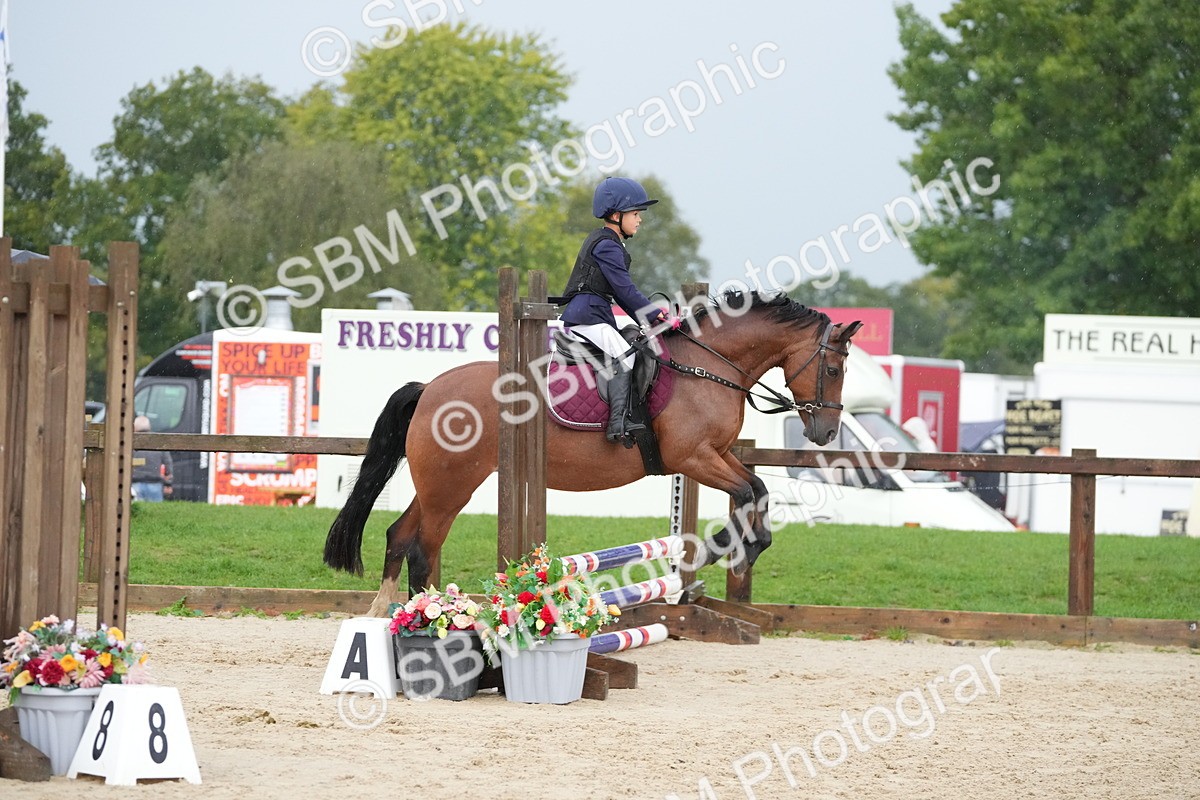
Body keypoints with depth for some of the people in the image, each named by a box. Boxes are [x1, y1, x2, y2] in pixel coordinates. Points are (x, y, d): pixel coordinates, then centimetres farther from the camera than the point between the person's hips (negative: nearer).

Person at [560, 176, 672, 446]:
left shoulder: (606, 242, 22)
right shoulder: (607, 246, -11)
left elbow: (621, 291, 24)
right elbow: (625, 289, -16)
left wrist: (649, 317, 16)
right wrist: (655, 315, -11)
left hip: (591, 314, 11)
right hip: (587, 315, -11)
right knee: (624, 355, -22)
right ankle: (619, 421, -32)